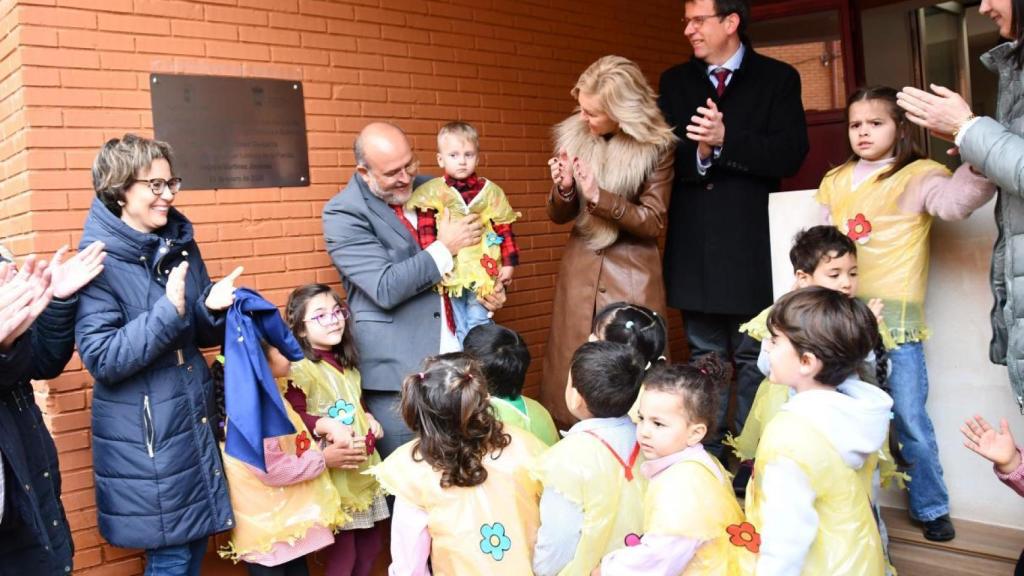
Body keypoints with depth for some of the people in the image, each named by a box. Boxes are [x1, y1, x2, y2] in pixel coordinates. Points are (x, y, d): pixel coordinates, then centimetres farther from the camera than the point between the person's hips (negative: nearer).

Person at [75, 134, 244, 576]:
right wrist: (168, 311, -28)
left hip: (195, 422, 6)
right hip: (145, 440, -6)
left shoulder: (181, 245, 6)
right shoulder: (100, 263, -14)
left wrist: (214, 309, -9)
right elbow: (102, 359, -19)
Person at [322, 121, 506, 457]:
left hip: (459, 355, 5)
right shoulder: (343, 213, -9)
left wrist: (488, 287, 4)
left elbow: (468, 248, 23)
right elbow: (386, 289, -18)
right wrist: (444, 248, -13)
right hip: (399, 369, -5)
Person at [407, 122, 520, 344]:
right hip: (450, 273, 0)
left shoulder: (490, 191, -2)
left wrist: (508, 264, -1)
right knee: (457, 327, 11)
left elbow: (504, 230, 1)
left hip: (482, 271, 0)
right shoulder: (433, 192, -5)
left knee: (479, 324, 7)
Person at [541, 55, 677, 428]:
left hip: (633, 271, -3)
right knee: (573, 366, 4)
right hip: (580, 268, 3)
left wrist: (599, 196, -22)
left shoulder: (656, 146, -9)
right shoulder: (571, 135, 0)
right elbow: (559, 216, 6)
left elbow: (653, 222, -9)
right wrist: (564, 189, -17)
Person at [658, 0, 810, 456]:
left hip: (753, 246, -3)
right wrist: (697, 155, -17)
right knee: (705, 359, 10)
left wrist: (726, 140, -20)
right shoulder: (674, 82, 13)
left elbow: (790, 154, -9)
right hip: (694, 247, 3)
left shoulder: (778, 78, 3)